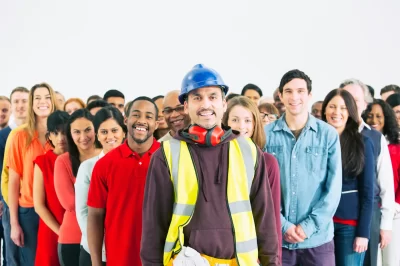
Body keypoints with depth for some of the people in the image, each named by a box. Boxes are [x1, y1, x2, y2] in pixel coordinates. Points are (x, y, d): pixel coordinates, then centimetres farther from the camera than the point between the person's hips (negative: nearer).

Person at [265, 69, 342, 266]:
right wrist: (283, 225, -10)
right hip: (277, 237, 0)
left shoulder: (328, 134, -1)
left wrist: (309, 225, -10)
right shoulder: (267, 134, 0)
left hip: (318, 237, 0)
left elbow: (334, 187, -3)